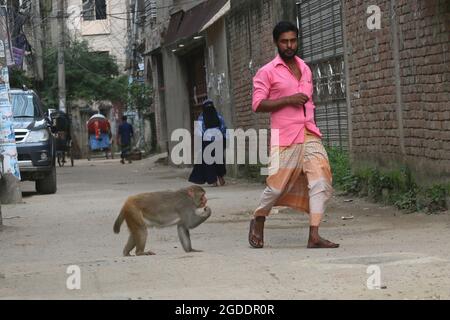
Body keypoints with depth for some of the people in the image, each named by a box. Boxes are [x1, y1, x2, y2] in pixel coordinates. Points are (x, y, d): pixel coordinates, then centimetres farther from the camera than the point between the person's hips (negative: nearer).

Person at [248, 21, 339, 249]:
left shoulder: (305, 69, 19)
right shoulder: (267, 72, 0)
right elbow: (257, 104, -7)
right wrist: (288, 100, -15)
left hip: (309, 134, 5)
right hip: (284, 137, -5)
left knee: (320, 180, -11)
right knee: (277, 185, -3)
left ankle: (314, 236, -14)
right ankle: (258, 221, 26)